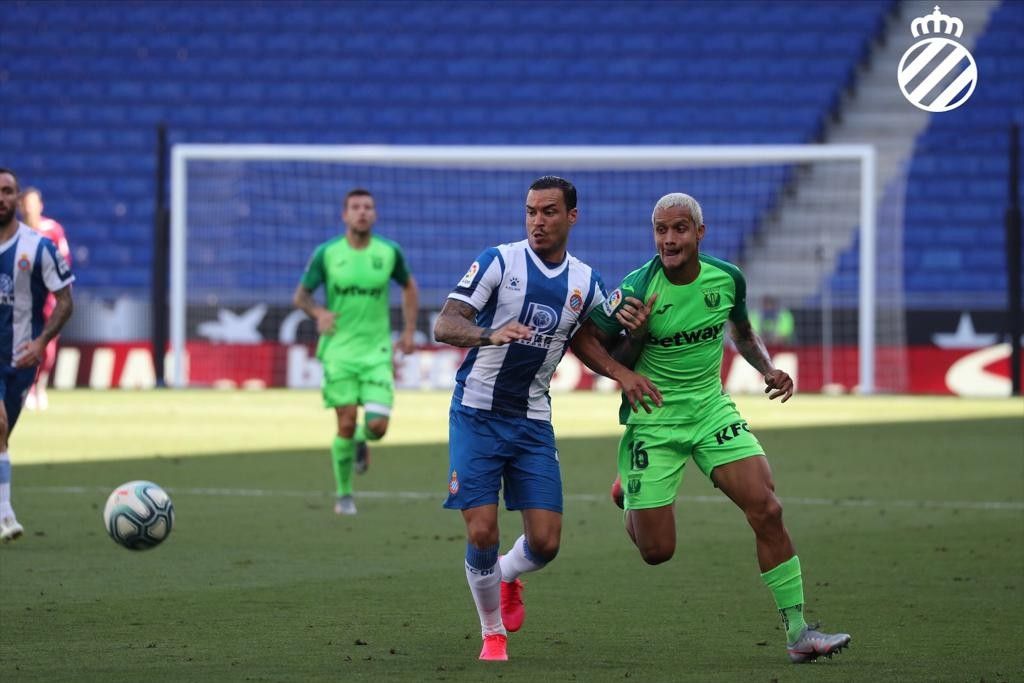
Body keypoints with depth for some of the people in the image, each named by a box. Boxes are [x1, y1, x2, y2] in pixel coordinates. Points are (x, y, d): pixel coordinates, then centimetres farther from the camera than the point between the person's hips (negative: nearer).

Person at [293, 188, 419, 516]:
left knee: (378, 425, -12)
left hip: (377, 352, 1)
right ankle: (344, 495, 12)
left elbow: (409, 286, 18)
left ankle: (362, 441, 27)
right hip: (339, 350, -1)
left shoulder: (390, 252, 0)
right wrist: (319, 313, -18)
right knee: (346, 424, -7)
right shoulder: (326, 253, -3)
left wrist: (409, 331, 12)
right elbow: (301, 294, 4)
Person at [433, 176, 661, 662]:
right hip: (477, 415, -3)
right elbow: (444, 325, -17)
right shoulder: (498, 261, -9)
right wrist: (491, 334, -37)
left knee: (545, 542, -4)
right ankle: (493, 633, 11)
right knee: (482, 532, -12)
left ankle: (508, 575, 32)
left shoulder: (586, 283, 4)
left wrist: (623, 374, 0)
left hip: (532, 421, 3)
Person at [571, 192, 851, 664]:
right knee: (657, 551, 0)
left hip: (712, 410, 3)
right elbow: (585, 342, -9)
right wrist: (633, 339, -27)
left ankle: (798, 633, -7)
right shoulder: (637, 289, -18)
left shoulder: (727, 279, -4)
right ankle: (627, 490, 37)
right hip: (653, 423, -3)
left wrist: (768, 369, 0)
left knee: (767, 511, -14)